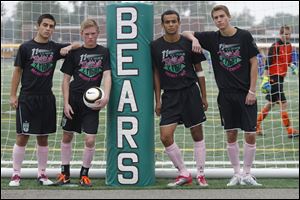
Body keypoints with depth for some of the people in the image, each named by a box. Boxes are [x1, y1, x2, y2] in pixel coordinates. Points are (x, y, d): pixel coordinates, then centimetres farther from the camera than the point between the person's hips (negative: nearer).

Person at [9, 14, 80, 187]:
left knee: (43, 138, 9)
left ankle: (42, 174, 18)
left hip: (47, 99, 3)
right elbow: (18, 71, 2)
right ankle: (16, 174, 5)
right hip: (27, 99, -3)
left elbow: (79, 45, 13)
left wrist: (69, 47, -9)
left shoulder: (55, 48, 7)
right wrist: (13, 96, -2)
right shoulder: (26, 47, 0)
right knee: (22, 137, -3)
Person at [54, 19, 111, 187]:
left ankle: (84, 174, 12)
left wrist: (106, 96, -24)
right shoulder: (75, 53, 2)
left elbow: (107, 75, -8)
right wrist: (66, 103, -5)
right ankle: (65, 173, 24)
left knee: (90, 140, -7)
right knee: (67, 136, 9)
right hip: (73, 99, 1)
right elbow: (66, 79, 4)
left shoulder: (104, 52, 1)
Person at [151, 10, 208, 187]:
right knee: (165, 137, -9)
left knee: (197, 135, 4)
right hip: (170, 95, 1)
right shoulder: (156, 46, 2)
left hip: (191, 92, -1)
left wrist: (204, 97, 6)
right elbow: (156, 74, 8)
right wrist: (158, 100, 6)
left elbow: (199, 70, 6)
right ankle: (184, 174, 6)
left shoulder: (188, 43, -1)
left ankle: (201, 174, 17)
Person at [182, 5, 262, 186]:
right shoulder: (212, 38, 2)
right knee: (231, 135, 6)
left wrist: (252, 91, -7)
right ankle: (237, 174, 18)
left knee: (250, 135, -2)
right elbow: (186, 33, 10)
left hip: (245, 93, -2)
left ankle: (247, 174, 12)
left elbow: (254, 63, -2)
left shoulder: (244, 36, -5)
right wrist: (194, 39, -13)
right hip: (226, 94, 2)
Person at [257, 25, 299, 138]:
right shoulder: (275, 47, -14)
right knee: (283, 104, -9)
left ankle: (256, 125, 27)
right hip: (273, 78, -9)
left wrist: (292, 66, 3)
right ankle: (290, 131, -5)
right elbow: (268, 64, -15)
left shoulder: (289, 46, 10)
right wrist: (265, 80, -19)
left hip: (280, 78, 9)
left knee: (271, 104, 16)